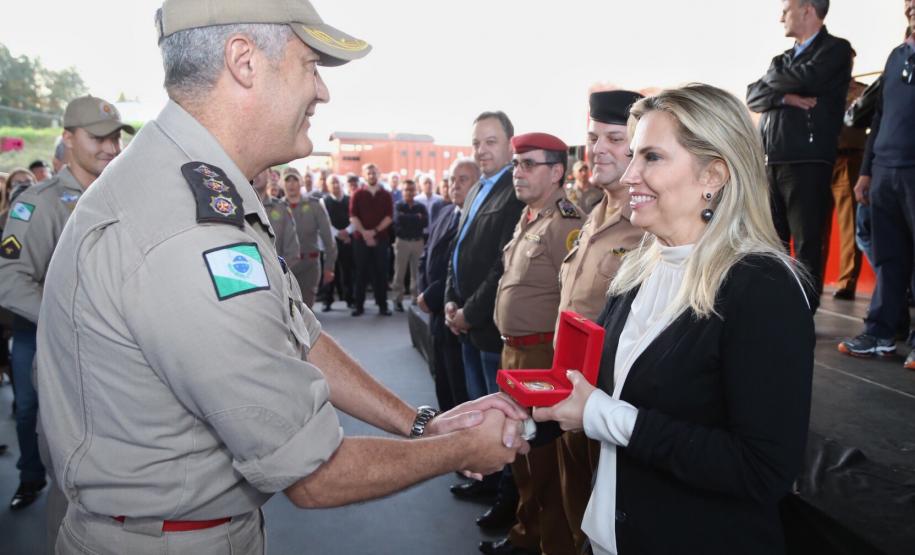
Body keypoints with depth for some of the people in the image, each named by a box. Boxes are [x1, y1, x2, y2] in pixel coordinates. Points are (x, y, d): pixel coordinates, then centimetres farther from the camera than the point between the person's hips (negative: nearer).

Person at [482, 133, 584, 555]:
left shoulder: (569, 224, -16)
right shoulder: (526, 219, 14)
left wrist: (561, 360, -20)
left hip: (544, 356, -9)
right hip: (513, 350, 9)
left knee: (545, 454, 4)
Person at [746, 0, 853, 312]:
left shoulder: (836, 49, 3)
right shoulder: (784, 59, 23)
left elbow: (805, 80, -15)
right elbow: (753, 97, 10)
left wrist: (774, 75, 4)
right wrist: (785, 97, -9)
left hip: (807, 162, -6)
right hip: (769, 162, 7)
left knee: (807, 244, -4)